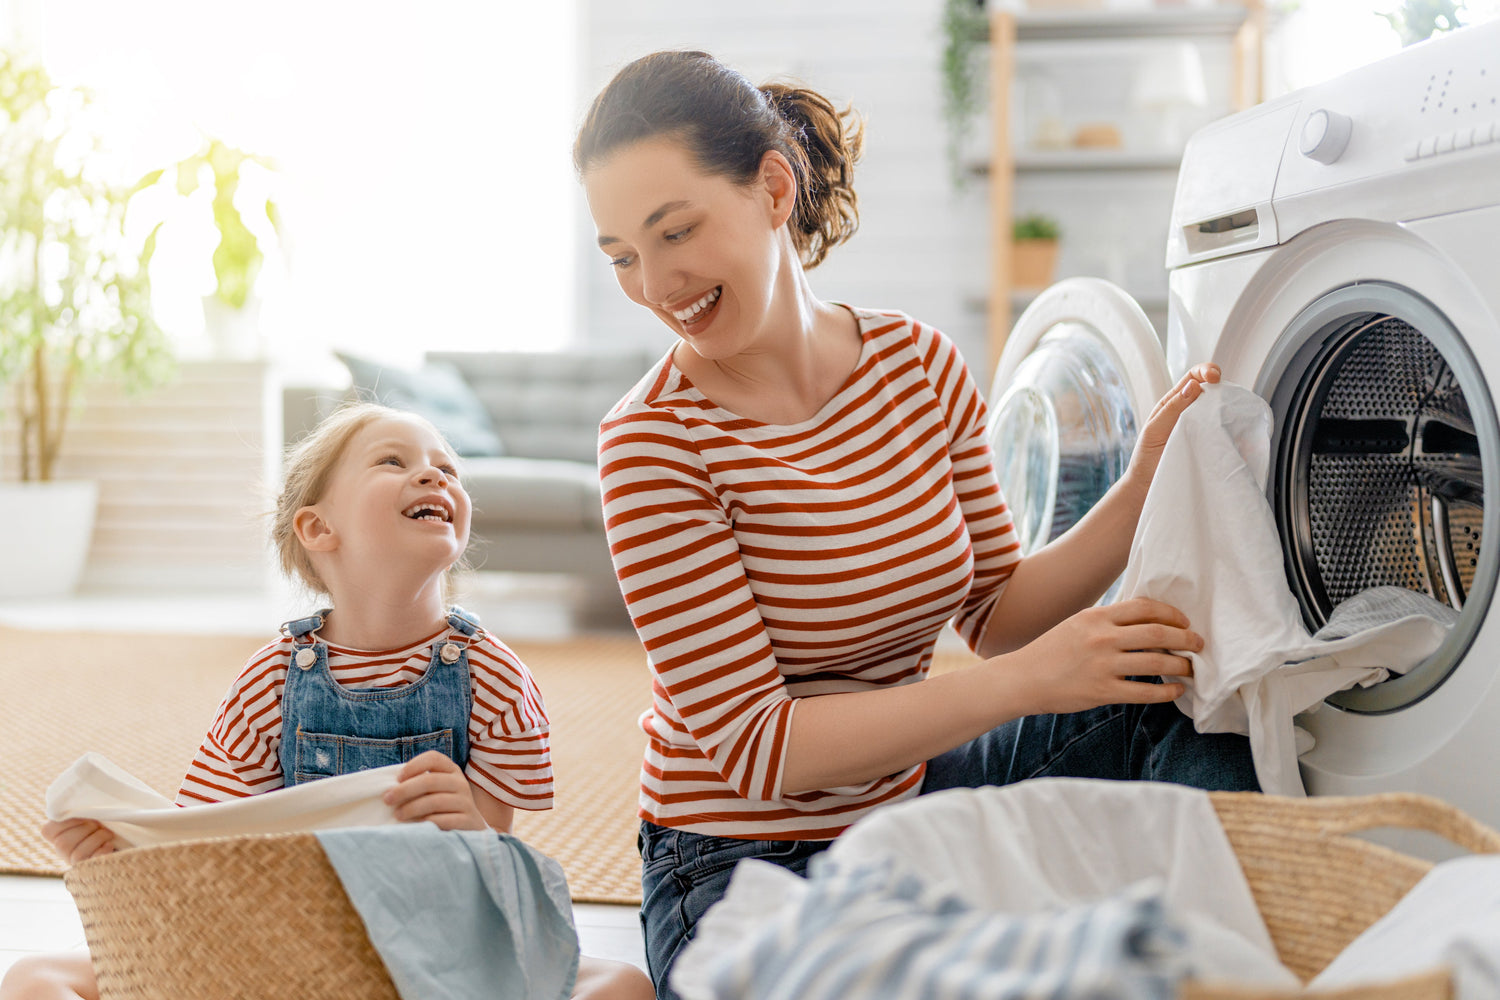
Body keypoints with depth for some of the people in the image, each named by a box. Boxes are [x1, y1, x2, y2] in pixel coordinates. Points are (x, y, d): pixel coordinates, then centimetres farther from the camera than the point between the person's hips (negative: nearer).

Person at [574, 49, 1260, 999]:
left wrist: (1141, 493, -12)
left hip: (908, 793, 6)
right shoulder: (655, 443, -19)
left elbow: (997, 610, 5)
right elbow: (756, 747, -22)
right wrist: (1023, 681, -30)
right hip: (740, 863, -6)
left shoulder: (920, 362, -3)